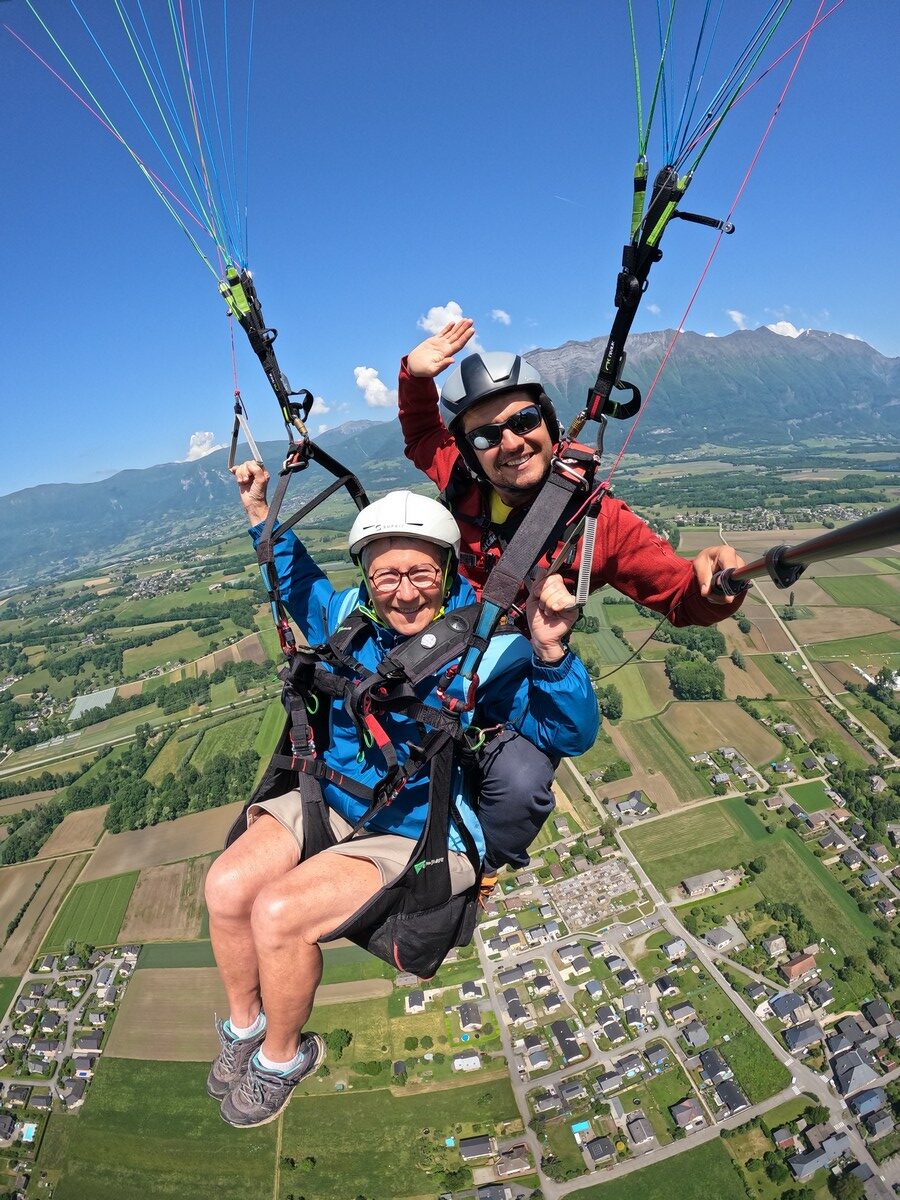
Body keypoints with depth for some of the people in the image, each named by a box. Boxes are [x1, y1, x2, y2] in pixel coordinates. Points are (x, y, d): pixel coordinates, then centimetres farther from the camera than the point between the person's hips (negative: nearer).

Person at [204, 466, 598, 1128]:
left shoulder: (486, 649, -17)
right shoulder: (347, 617, -3)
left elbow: (571, 734, -23)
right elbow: (296, 578, 18)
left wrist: (550, 653, -41)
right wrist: (262, 511, 9)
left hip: (422, 835, -5)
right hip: (329, 798, 6)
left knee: (278, 912, -19)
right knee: (227, 886, -11)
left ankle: (284, 1053, 15)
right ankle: (245, 1023, 22)